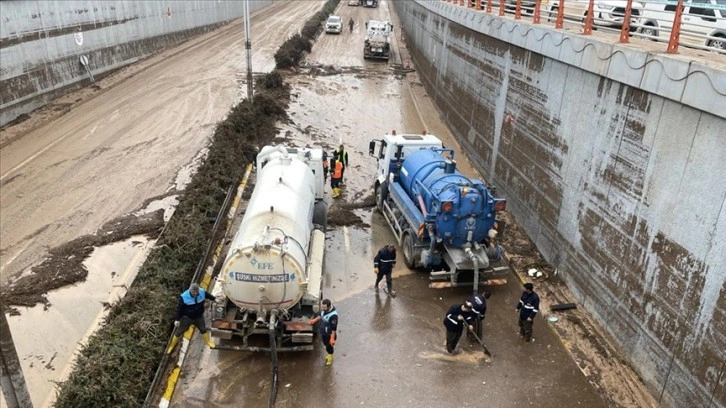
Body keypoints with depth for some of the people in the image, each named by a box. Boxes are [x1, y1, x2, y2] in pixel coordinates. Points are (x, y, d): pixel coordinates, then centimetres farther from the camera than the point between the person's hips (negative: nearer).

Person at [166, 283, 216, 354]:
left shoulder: (202, 292, -20)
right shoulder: (184, 297, -30)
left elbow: (208, 295, 5)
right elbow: (179, 308, -18)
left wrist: (214, 299, 22)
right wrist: (177, 319, -14)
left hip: (199, 317, 3)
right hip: (187, 318, -3)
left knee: (203, 329, 22)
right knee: (179, 332, 12)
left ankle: (208, 341, 49)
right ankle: (172, 346, 37)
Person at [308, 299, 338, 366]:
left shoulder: (333, 315, -35)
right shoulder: (324, 310, -10)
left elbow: (334, 328, -28)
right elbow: (321, 316, 13)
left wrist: (332, 338, -24)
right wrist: (315, 320, 3)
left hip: (328, 334, -8)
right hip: (323, 332, 8)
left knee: (329, 346, 16)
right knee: (326, 344, 28)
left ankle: (330, 358, 40)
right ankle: (328, 354, 53)